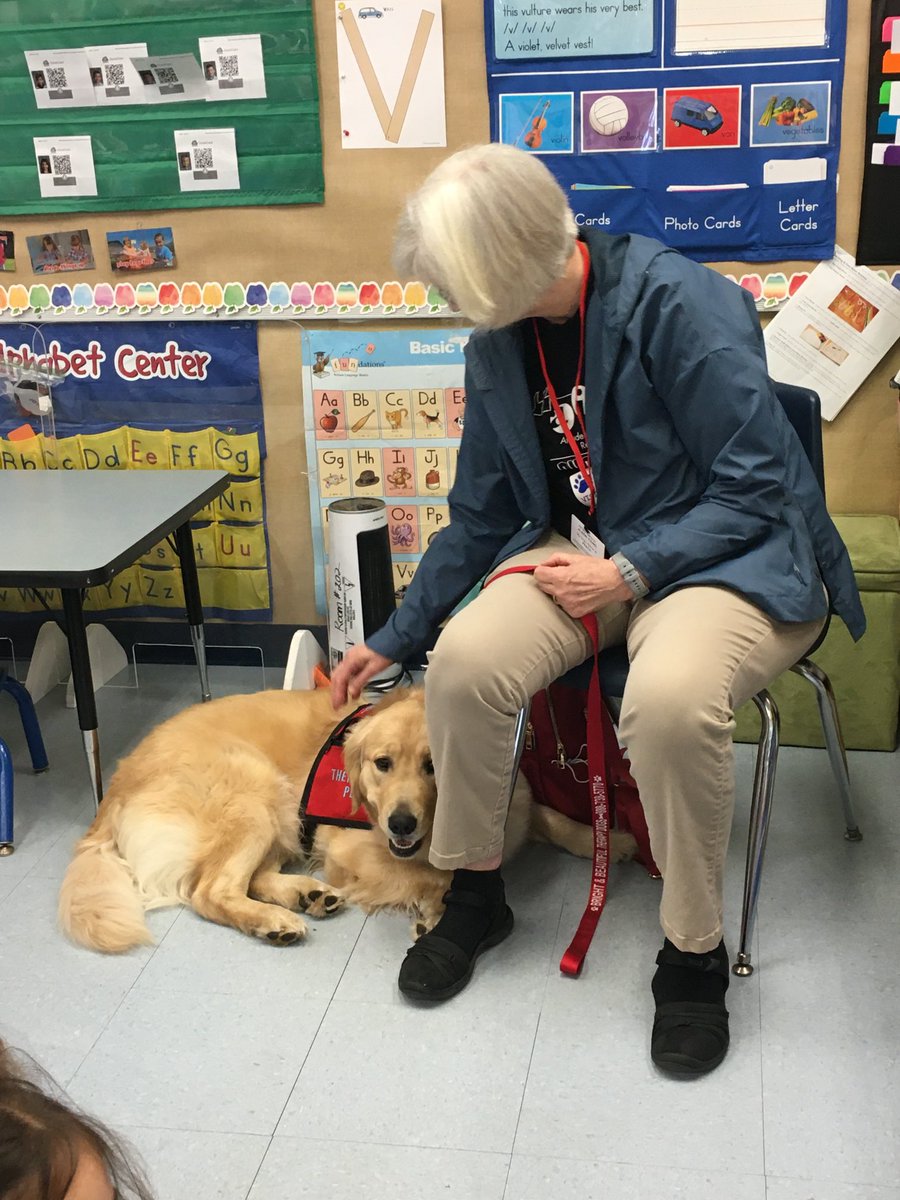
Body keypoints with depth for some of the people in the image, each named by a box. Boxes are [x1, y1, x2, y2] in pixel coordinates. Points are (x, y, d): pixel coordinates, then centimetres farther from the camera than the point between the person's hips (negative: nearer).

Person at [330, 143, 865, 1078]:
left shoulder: (679, 301, -19)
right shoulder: (498, 350, 2)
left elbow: (754, 489, -16)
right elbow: (480, 519, 12)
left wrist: (630, 575, -22)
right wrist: (392, 641, 14)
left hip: (733, 556, -5)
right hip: (586, 551, 6)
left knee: (670, 697, -37)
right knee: (463, 658, -23)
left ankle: (694, 956, -11)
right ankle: (473, 895, 3)